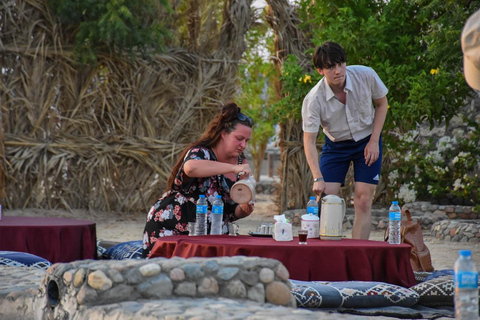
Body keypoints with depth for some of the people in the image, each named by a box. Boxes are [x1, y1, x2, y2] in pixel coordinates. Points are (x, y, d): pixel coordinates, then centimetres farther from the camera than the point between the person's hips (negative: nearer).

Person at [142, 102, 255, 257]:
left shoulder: (241, 163, 5)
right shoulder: (201, 153, -14)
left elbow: (232, 212, 10)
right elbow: (191, 168, -42)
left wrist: (243, 210, -15)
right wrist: (233, 168, -41)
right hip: (168, 229, -6)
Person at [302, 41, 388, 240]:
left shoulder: (366, 76, -21)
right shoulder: (313, 100, -25)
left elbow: (381, 103, -2)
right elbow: (309, 141, -21)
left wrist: (374, 141, -10)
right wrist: (318, 178, -32)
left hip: (367, 141, 0)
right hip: (335, 145, 0)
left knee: (363, 202, -8)